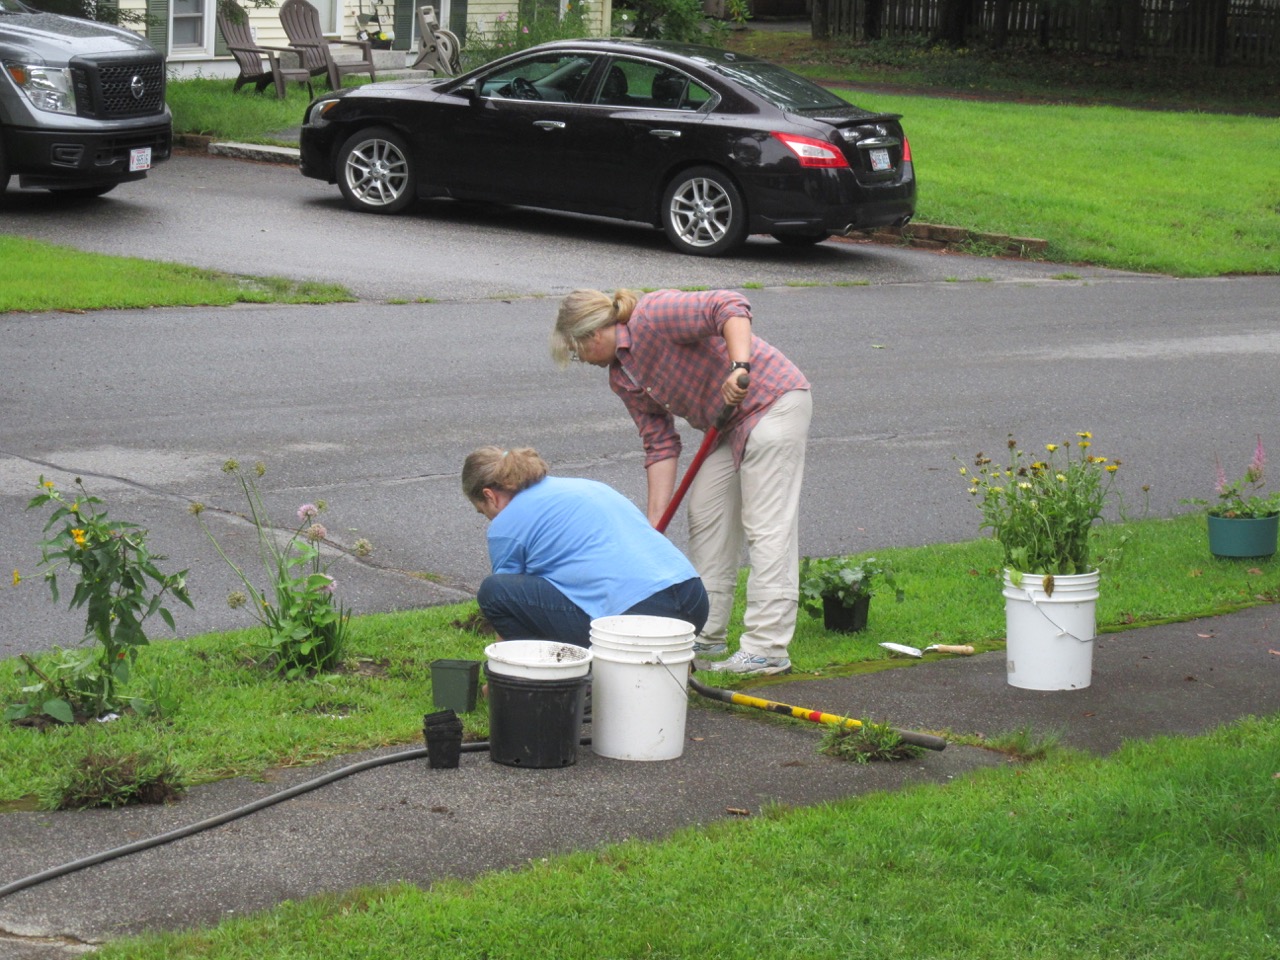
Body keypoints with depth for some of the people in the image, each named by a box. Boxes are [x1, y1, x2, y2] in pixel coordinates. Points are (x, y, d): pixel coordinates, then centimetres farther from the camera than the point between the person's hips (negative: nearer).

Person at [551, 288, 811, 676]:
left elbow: (730, 306, -27)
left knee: (766, 525, -11)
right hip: (730, 423, 10)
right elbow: (660, 443, 8)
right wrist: (655, 522, 2)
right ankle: (706, 636, 20)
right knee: (705, 516, 11)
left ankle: (767, 649, -12)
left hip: (773, 401, -10)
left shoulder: (653, 316, -19)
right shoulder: (623, 378, 9)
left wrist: (740, 366, -39)